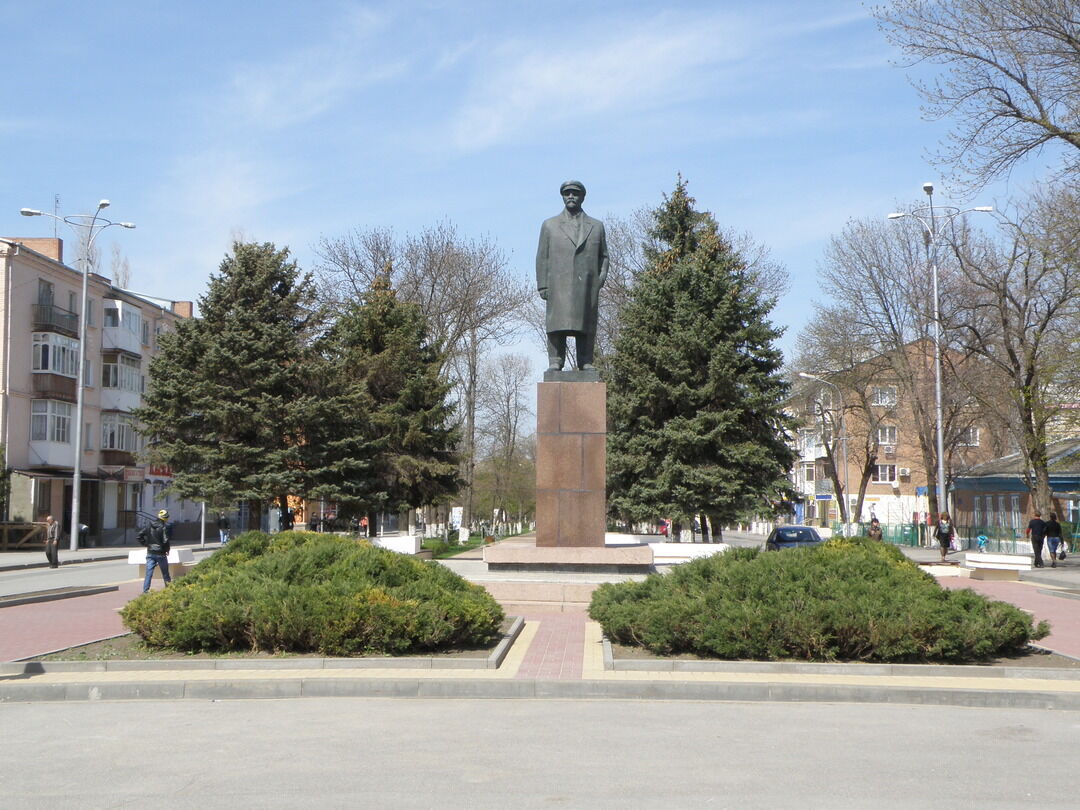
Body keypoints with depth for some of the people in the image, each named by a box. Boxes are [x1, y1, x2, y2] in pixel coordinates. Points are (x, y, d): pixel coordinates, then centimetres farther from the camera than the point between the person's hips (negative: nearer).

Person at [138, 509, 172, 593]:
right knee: (165, 573, 11)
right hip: (160, 554, -3)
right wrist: (167, 550, -1)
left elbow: (140, 535, 3)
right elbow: (166, 541, -18)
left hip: (150, 553, 3)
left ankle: (145, 591, -3)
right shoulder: (166, 527, -12)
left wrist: (146, 544, 11)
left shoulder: (149, 525, 3)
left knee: (149, 573, 4)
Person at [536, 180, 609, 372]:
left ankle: (586, 362, 0)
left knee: (586, 325, -2)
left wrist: (601, 279, 2)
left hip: (587, 286, 1)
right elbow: (542, 258, 10)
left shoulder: (596, 226, 18)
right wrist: (543, 286, 0)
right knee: (557, 323, -7)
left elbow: (603, 256, 18)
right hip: (558, 287, -1)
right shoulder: (549, 225, 16)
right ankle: (555, 362, -7)